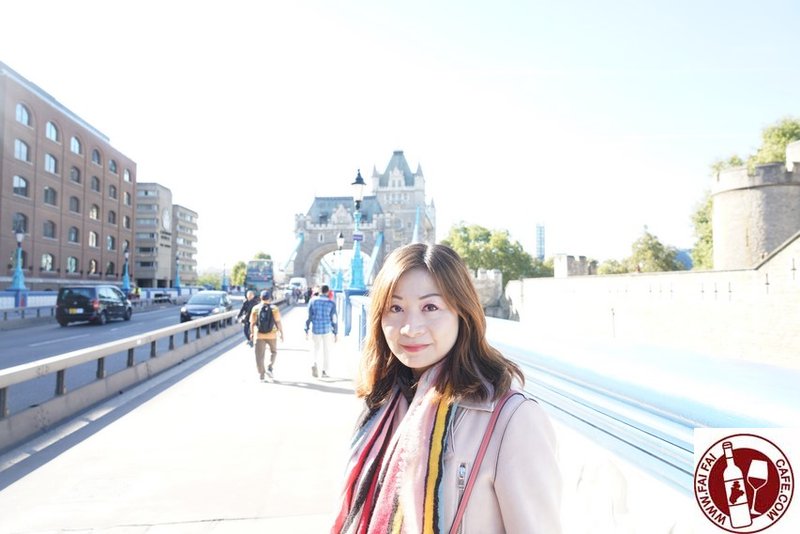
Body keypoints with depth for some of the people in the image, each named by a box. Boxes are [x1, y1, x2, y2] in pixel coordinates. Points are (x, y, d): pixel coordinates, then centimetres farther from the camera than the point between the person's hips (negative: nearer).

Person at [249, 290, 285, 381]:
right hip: (271, 335, 0)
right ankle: (269, 368, 3)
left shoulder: (255, 308, -2)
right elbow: (278, 322, -9)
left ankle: (261, 374, 7)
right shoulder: (274, 308, -6)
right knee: (273, 351, 20)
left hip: (259, 335, 0)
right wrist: (281, 333, 1)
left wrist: (252, 333, 13)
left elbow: (252, 323, 0)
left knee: (259, 355, 6)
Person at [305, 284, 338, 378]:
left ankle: (314, 364, -7)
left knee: (316, 348, 18)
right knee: (326, 350, 11)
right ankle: (324, 371, 11)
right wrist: (335, 333, 4)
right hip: (327, 329, -1)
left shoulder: (313, 301, -1)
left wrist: (306, 330, 7)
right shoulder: (331, 303, -5)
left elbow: (308, 316, 0)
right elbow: (333, 319, -4)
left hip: (316, 329, 1)